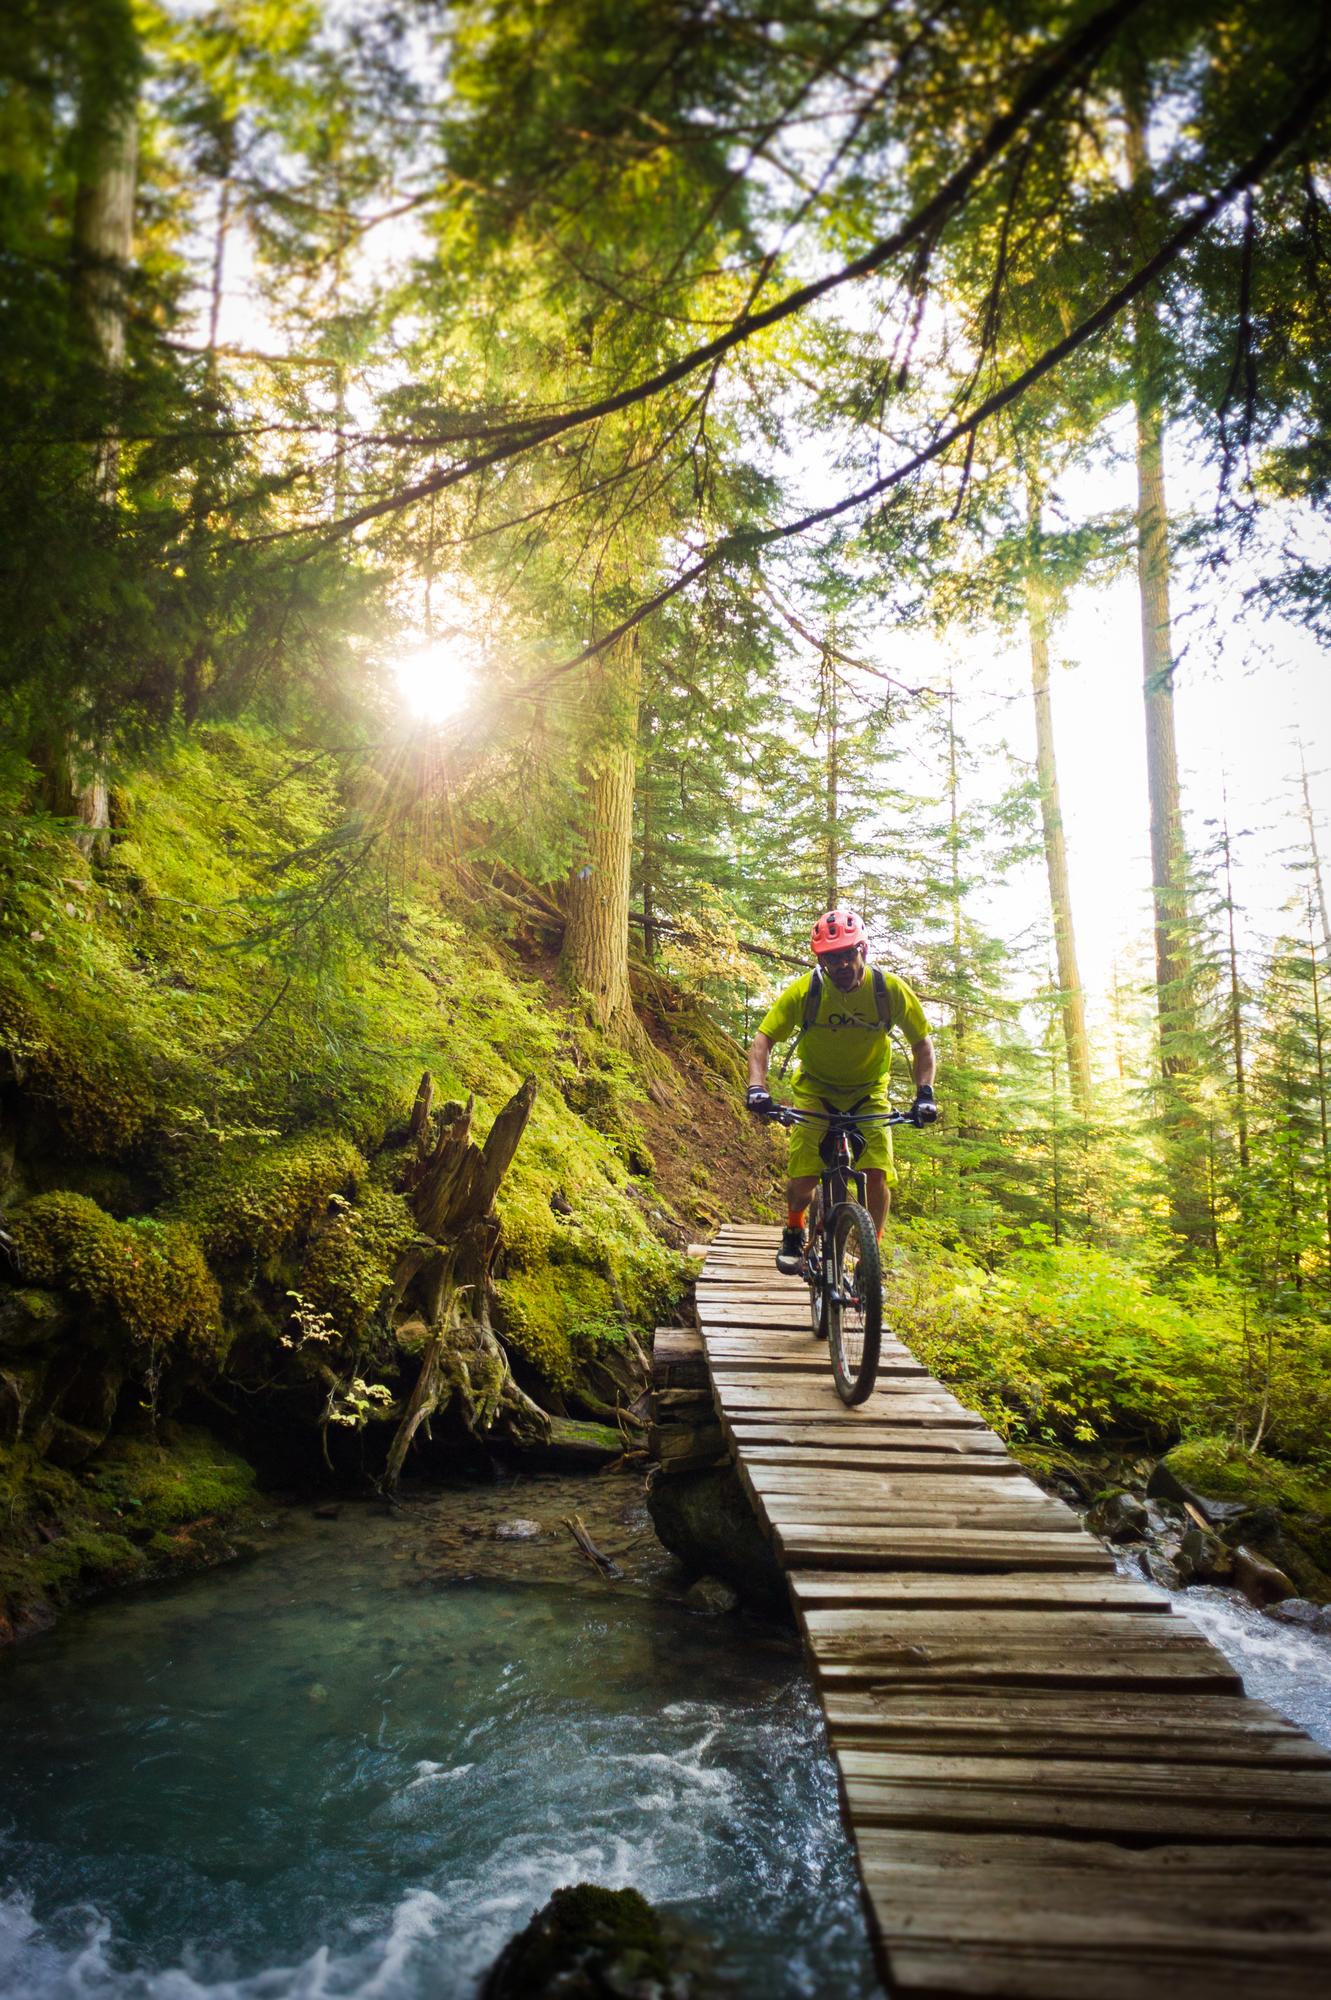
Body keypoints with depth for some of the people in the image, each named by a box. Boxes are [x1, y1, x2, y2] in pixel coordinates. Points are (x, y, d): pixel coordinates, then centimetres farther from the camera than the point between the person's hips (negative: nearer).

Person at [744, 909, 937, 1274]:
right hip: (815, 1091, 0)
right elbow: (763, 1039, -16)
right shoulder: (804, 991, -20)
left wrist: (924, 1093, -19)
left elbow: (922, 1042, -6)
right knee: (802, 1181, -13)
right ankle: (794, 1232, 21)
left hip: (868, 1094, 1)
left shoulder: (890, 990, -18)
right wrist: (757, 1087, -32)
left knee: (876, 1177, -18)